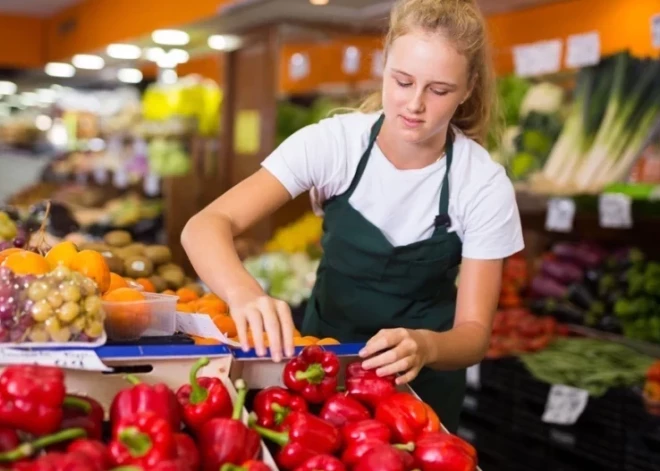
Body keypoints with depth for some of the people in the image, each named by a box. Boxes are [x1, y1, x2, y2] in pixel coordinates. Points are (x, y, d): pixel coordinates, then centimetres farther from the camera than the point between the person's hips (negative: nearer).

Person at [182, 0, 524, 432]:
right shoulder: (333, 142, -20)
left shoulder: (485, 184, -20)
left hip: (420, 384, 0)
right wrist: (244, 292, -49)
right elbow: (206, 226, -28)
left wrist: (424, 346, -42)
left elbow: (474, 331, -19)